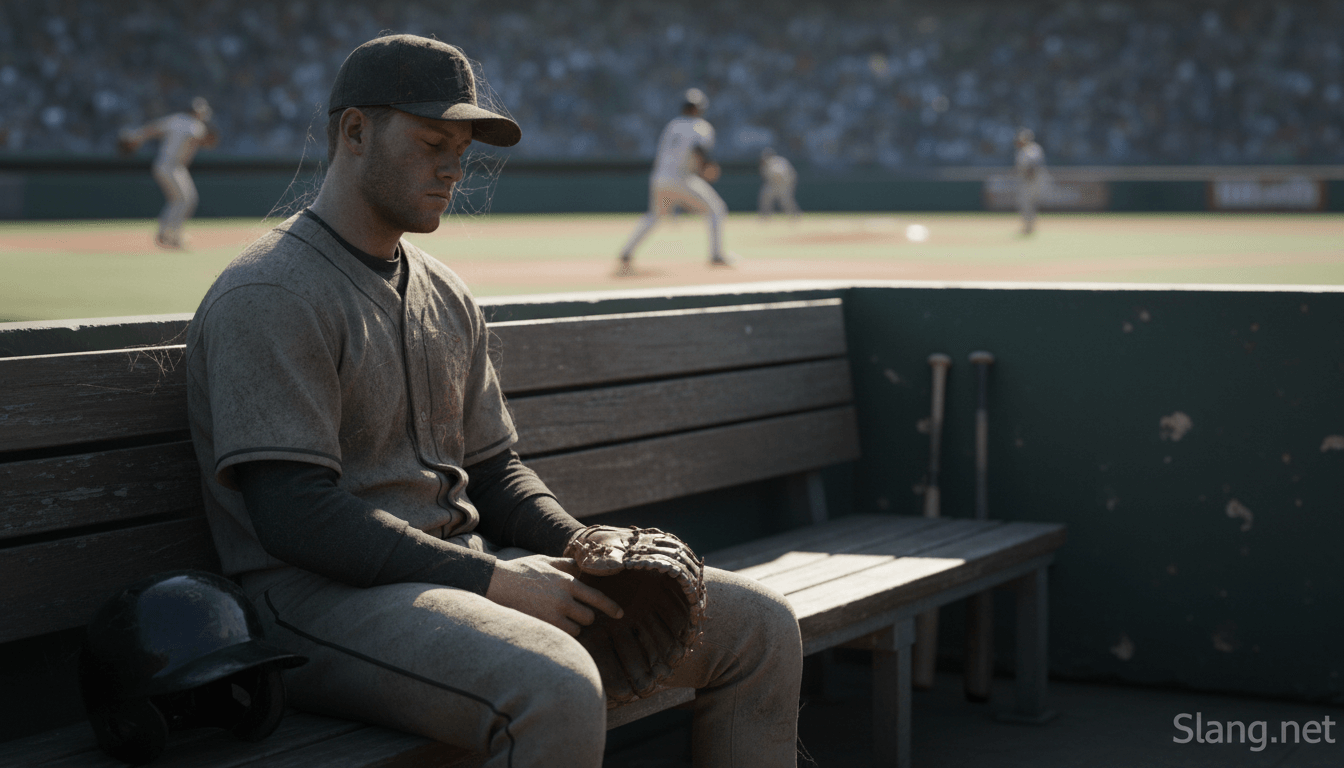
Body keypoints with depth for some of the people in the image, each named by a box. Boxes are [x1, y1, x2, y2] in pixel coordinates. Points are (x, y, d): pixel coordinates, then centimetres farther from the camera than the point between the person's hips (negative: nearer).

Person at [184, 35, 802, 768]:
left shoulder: (447, 296, 18)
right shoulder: (268, 297, -9)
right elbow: (296, 514, -18)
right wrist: (492, 579, -20)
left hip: (467, 570, 9)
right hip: (327, 597, -8)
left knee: (758, 624, 0)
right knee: (557, 691, -38)